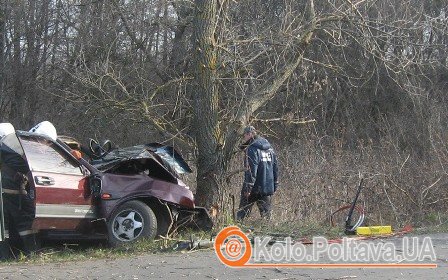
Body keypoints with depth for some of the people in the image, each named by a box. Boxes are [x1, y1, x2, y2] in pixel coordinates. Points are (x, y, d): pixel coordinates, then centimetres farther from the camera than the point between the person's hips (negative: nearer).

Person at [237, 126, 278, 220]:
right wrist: (275, 186, 21)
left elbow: (251, 170, -19)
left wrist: (248, 187, -20)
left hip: (255, 188, -7)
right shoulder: (270, 148, 14)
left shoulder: (252, 149, -12)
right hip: (268, 187, 7)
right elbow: (276, 167, 17)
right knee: (266, 213, 10)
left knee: (243, 211, 2)